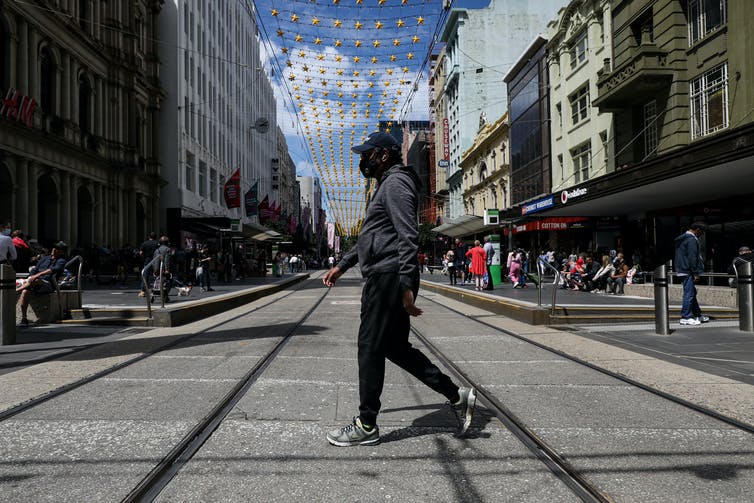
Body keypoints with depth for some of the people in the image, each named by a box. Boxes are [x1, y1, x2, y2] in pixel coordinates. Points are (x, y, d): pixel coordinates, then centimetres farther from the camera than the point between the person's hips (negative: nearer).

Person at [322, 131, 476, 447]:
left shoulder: (396, 182, -8)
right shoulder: (385, 185, 24)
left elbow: (408, 236, -19)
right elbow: (371, 237, 32)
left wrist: (406, 285, -26)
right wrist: (342, 266, 29)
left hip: (389, 278, -10)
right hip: (383, 278, 10)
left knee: (370, 349, -3)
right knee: (395, 346, 13)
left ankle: (366, 426, 9)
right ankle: (457, 396, 18)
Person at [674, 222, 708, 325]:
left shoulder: (682, 238, 18)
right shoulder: (692, 239, -14)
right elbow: (692, 257, -19)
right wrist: (695, 273, -17)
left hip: (681, 270, 10)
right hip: (688, 271, -10)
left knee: (692, 293, 17)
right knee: (689, 294, -6)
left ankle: (698, 315, 25)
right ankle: (686, 317, -4)